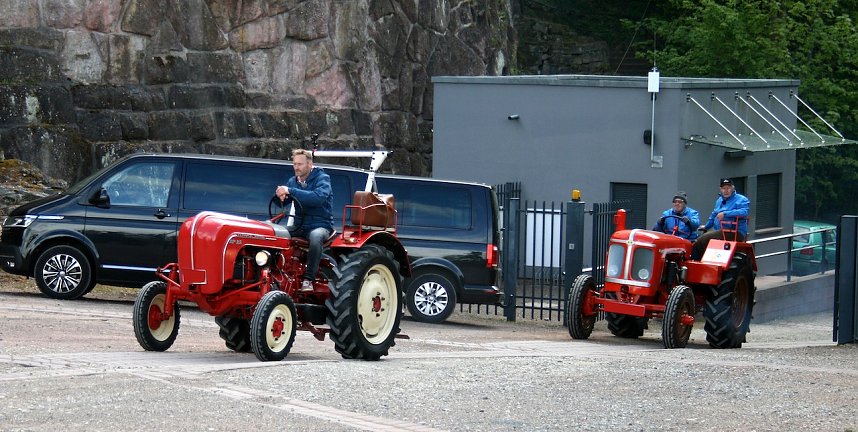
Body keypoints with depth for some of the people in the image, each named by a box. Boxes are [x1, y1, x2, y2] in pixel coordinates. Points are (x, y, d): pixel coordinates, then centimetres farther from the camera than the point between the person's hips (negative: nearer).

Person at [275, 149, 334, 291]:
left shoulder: (322, 178, -5)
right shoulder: (293, 181, 13)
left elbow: (319, 197, -26)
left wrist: (290, 191, -30)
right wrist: (280, 194, -17)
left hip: (320, 225, -5)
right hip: (299, 226, 5)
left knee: (315, 236, -40)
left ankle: (308, 279, -33)